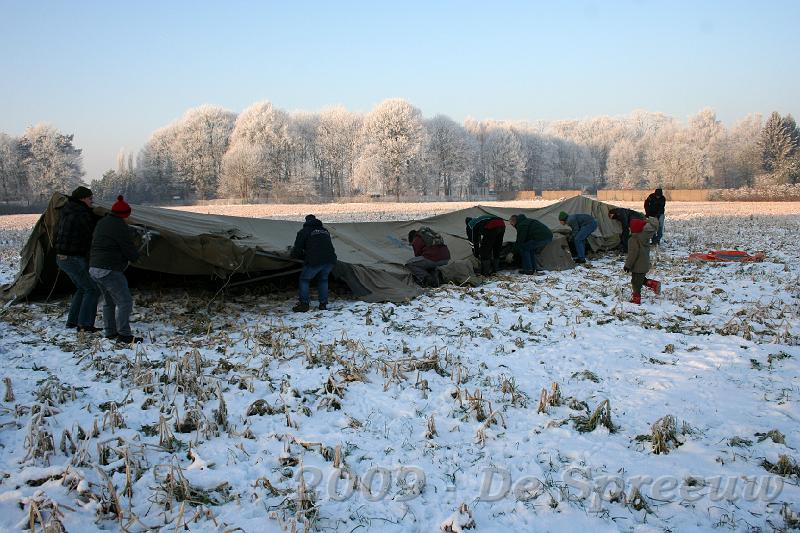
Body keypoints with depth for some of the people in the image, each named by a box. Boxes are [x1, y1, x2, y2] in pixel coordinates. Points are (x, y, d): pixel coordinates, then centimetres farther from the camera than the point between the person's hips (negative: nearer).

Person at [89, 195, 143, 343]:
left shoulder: (102, 223, 16)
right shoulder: (120, 226, -14)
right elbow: (129, 249, -13)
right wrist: (135, 257, 10)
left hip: (94, 268, 10)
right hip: (110, 270, -10)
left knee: (109, 301, 19)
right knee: (124, 301, -8)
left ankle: (110, 332, 23)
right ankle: (124, 335, -9)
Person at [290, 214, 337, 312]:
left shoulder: (303, 232, 8)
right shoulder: (325, 231, 24)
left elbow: (296, 252, 4)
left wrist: (304, 257, 26)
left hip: (314, 261, -5)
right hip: (330, 260, 5)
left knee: (304, 279, 15)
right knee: (323, 280, 26)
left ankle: (304, 304, 10)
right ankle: (323, 304, 22)